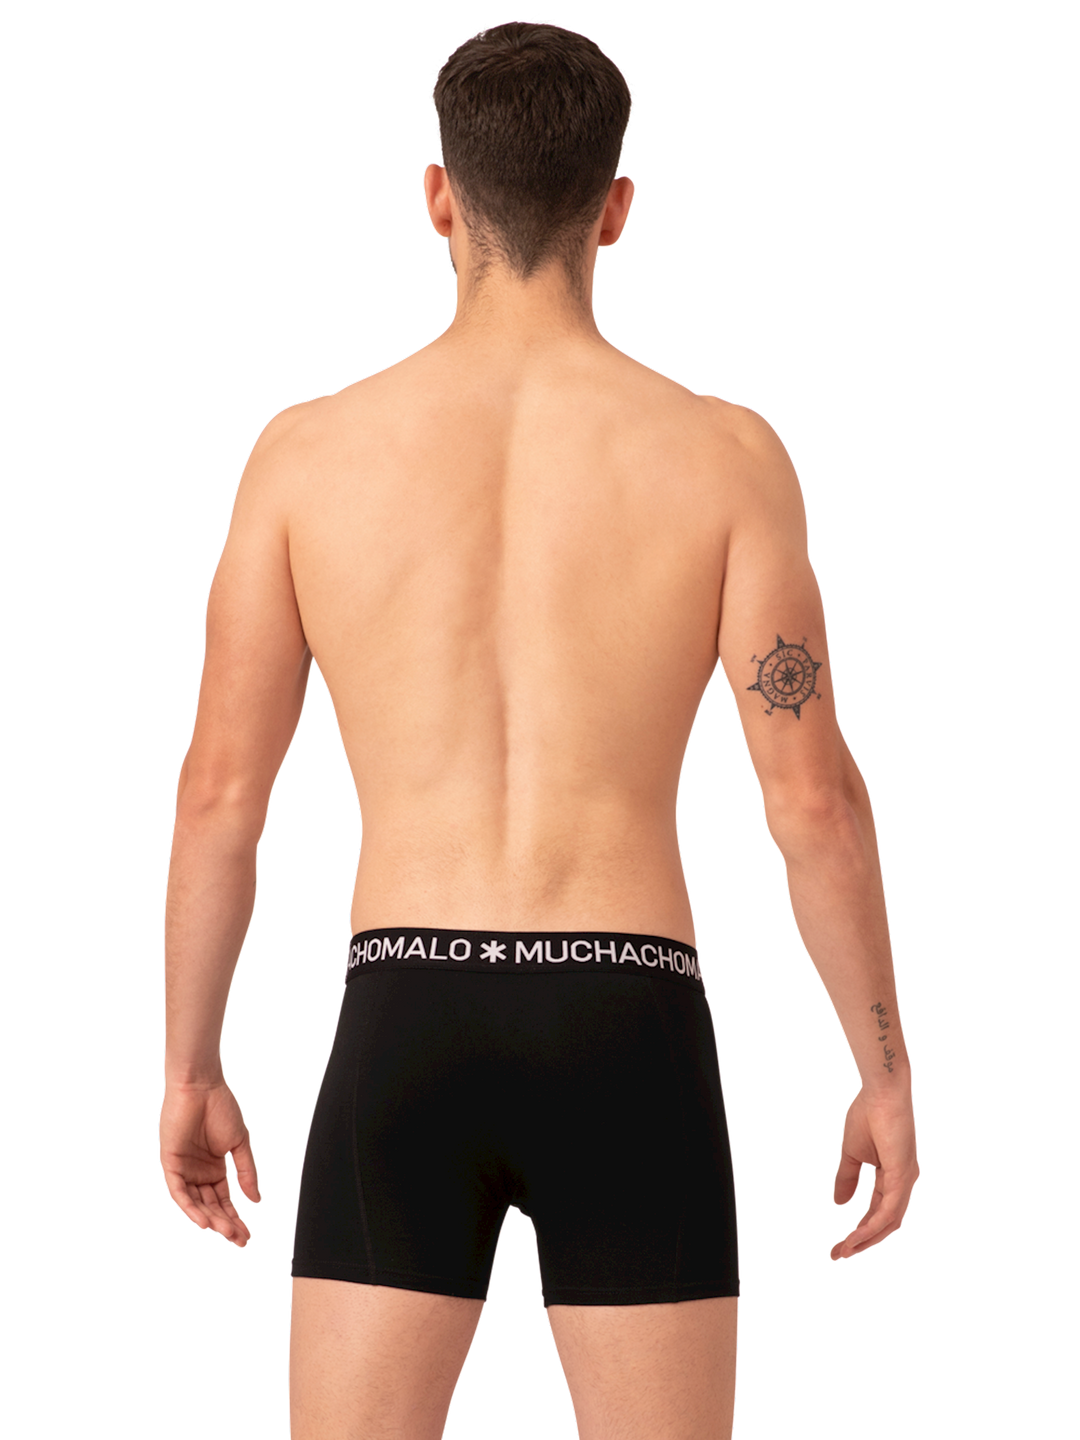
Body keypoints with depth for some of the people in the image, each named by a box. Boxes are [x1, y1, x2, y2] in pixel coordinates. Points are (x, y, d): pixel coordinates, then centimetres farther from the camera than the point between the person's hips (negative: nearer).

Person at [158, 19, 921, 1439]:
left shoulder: (308, 448, 1)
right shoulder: (724, 451, -2)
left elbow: (220, 792, 2)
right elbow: (815, 795, -5)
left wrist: (188, 1074, 13)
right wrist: (887, 1074, 6)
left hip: (405, 1028, 1)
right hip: (627, 1045, -1)